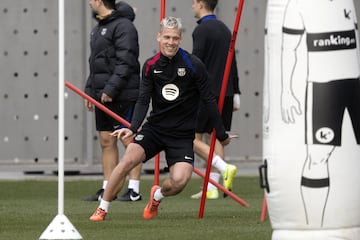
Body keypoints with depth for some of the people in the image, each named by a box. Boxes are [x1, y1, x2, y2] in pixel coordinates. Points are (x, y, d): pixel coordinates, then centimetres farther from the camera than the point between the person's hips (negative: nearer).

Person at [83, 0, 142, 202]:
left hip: (122, 95, -10)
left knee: (129, 140, -6)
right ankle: (107, 190, 14)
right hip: (103, 95, 10)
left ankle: (134, 190, -5)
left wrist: (111, 89, -23)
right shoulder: (99, 28, 18)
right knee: (106, 142, 10)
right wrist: (90, 89, 16)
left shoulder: (123, 26, -12)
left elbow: (126, 62, -19)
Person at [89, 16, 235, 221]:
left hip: (182, 135, -2)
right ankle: (102, 210, -6)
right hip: (155, 128, 2)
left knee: (179, 181, -21)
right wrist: (133, 128, -18)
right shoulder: (151, 66, 0)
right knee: (127, 160, -20)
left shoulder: (194, 65, -9)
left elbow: (209, 100, -2)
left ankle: (157, 195, 15)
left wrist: (222, 135, 2)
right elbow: (143, 101, -1)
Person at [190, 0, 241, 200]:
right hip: (225, 93, 8)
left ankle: (224, 168, -19)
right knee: (216, 138, 8)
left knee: (194, 138, -2)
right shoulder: (225, 29, 16)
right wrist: (235, 94, 19)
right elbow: (233, 64, 17)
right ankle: (211, 189, 5)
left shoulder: (202, 30, -9)